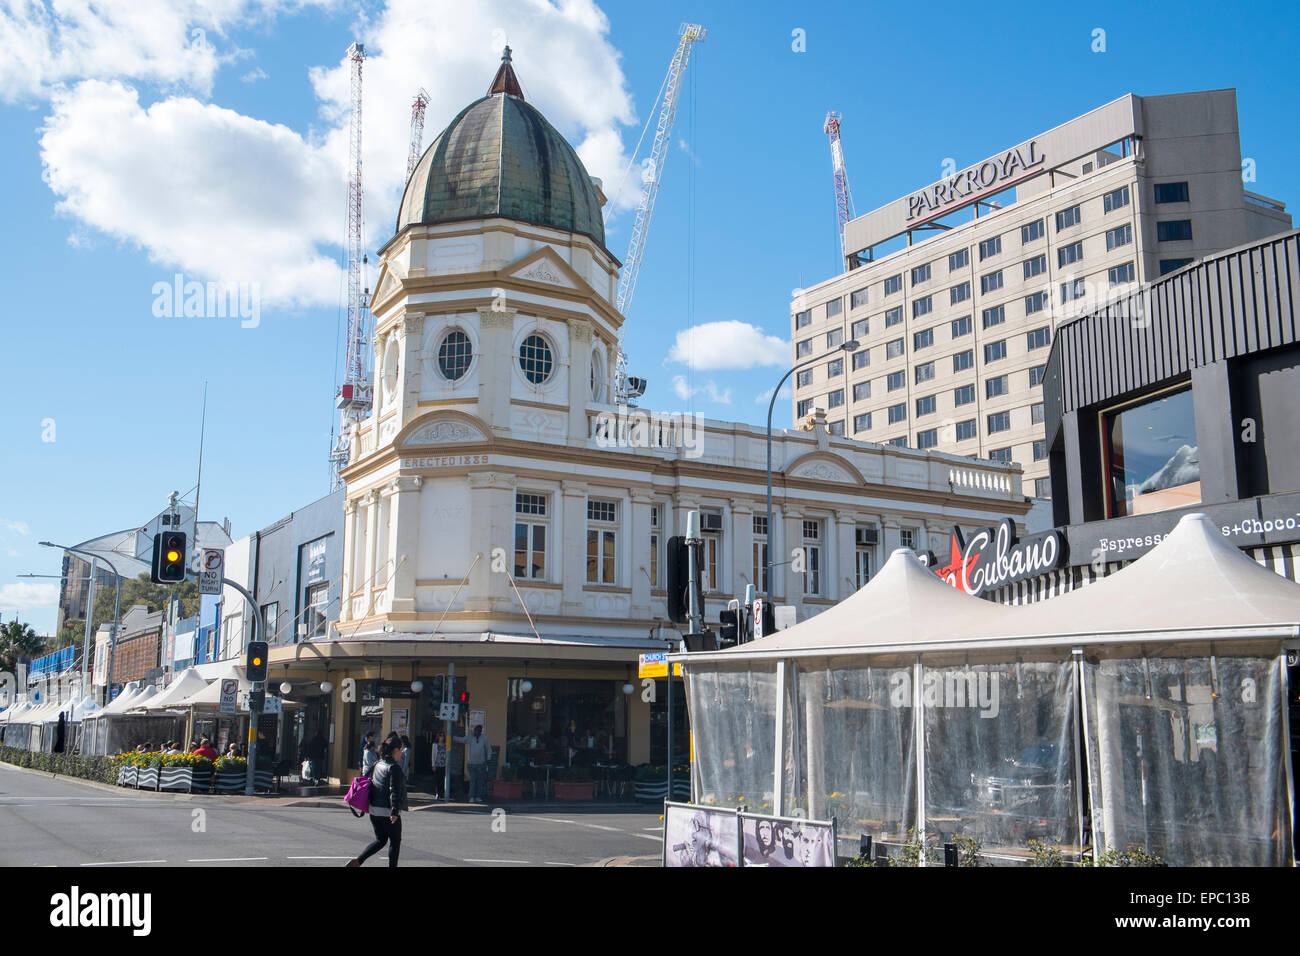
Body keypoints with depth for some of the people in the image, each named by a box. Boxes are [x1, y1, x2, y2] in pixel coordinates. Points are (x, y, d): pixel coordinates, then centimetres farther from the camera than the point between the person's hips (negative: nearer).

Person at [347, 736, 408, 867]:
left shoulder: (378, 765, 9)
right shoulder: (394, 768, -16)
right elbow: (394, 791, -22)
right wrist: (395, 811, -25)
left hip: (374, 810, 8)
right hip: (388, 812, -8)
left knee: (380, 840, 18)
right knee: (395, 841, 8)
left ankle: (358, 860, 4)